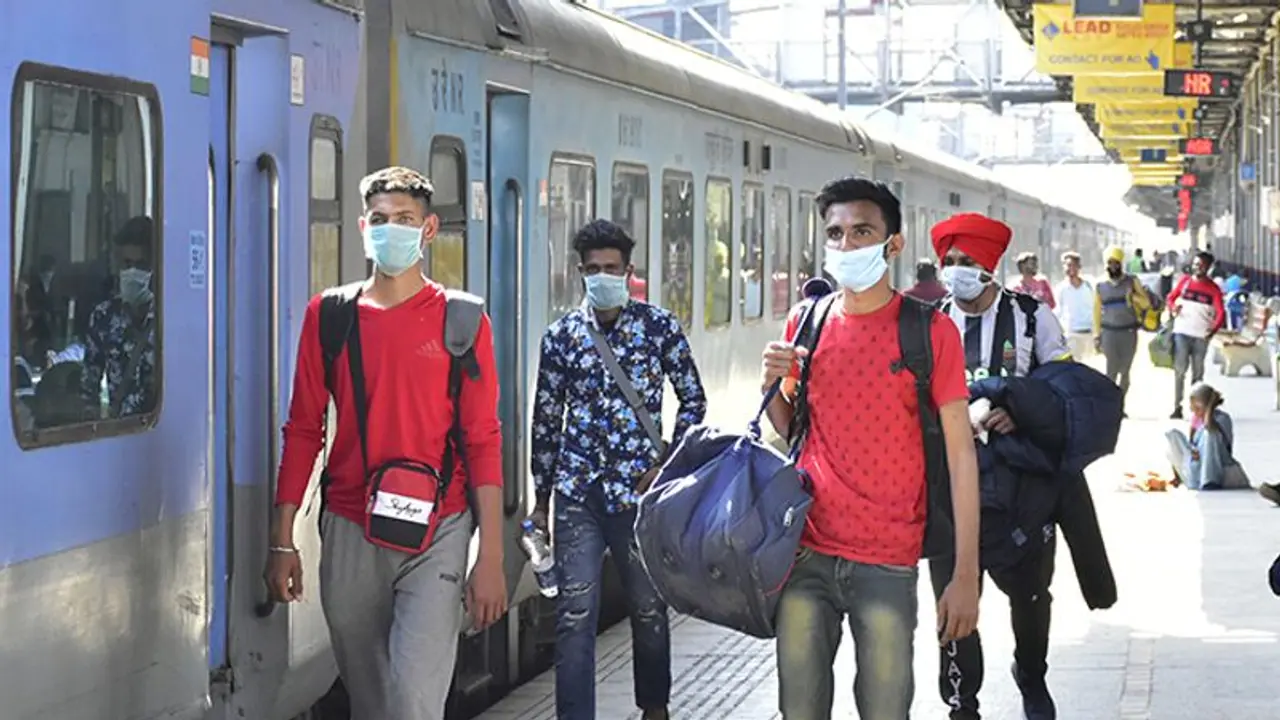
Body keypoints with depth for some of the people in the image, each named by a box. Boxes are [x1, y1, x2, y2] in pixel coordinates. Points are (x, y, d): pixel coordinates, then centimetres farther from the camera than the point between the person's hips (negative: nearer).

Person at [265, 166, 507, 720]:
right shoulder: (328, 315, 6)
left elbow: (482, 441, -1)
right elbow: (302, 430, 9)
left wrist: (491, 556, -7)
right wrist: (282, 540, 4)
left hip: (436, 534, -3)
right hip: (349, 533, 3)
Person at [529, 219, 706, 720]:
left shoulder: (659, 326, 0)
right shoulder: (561, 336, 4)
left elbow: (693, 400, 6)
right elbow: (546, 420, 10)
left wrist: (667, 464, -5)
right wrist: (541, 497, 12)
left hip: (639, 491, -1)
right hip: (577, 495, 1)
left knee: (649, 608, 13)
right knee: (574, 615, -3)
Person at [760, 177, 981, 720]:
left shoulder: (930, 330, -4)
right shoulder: (807, 321, 7)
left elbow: (960, 452, -6)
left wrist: (966, 574, -11)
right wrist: (774, 386, -3)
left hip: (888, 563, -3)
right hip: (807, 553, 3)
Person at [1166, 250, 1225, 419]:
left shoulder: (1213, 289, 2)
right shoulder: (1185, 281, 6)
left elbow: (1221, 313, -6)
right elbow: (1171, 297, 16)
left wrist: (1214, 330, -23)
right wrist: (1173, 308, -7)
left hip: (1201, 336, 0)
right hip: (1182, 332, 0)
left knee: (1198, 372, 8)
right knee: (1180, 369, -8)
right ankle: (1177, 407, -9)